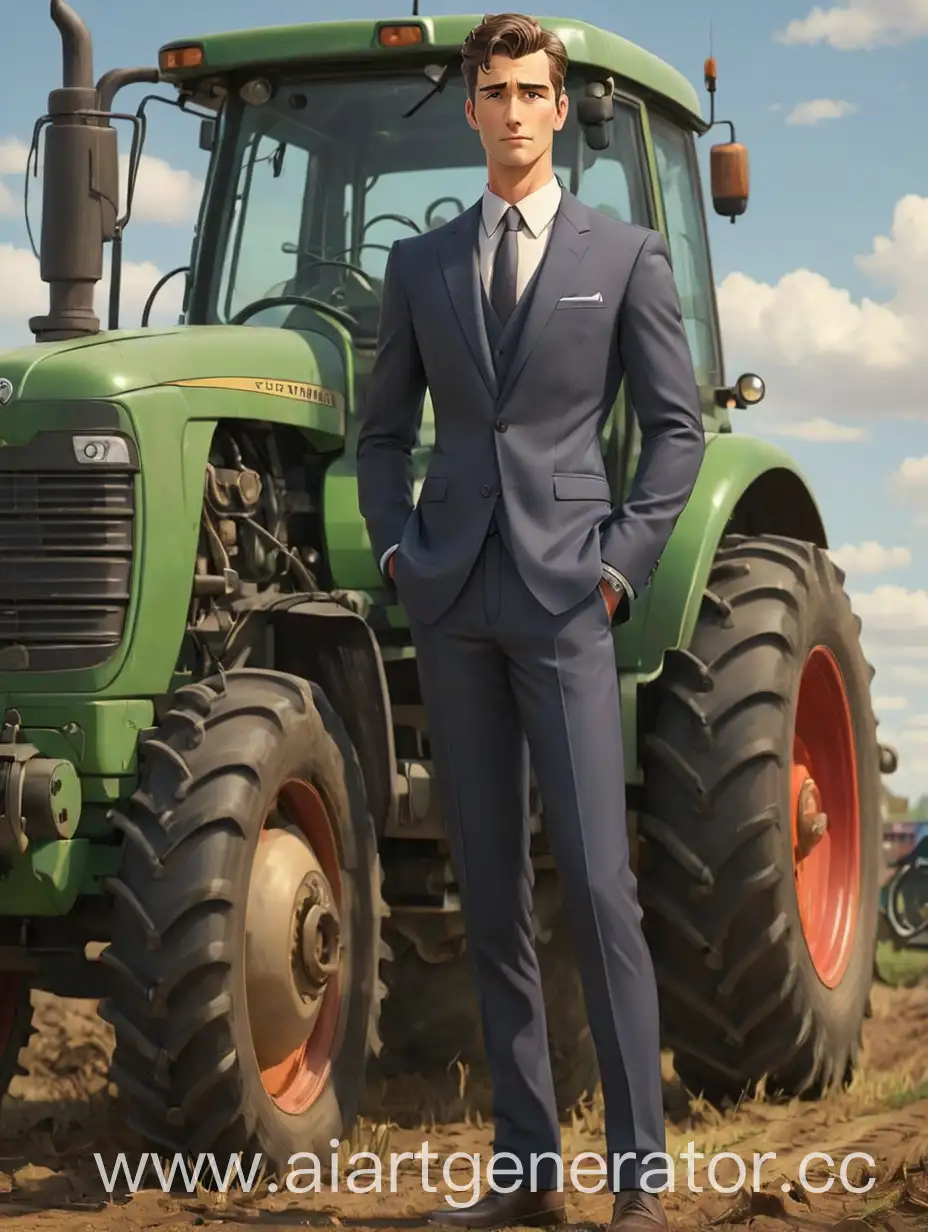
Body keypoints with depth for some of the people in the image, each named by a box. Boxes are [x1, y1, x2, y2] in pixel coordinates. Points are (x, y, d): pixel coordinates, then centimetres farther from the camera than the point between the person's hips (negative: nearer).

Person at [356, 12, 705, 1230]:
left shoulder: (626, 256, 5)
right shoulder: (420, 265, 14)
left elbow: (677, 426, 3)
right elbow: (385, 430, 19)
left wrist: (621, 563, -6)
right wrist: (396, 550, 5)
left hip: (564, 595, -3)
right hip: (451, 603, 4)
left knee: (596, 881, -10)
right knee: (491, 894, 5)